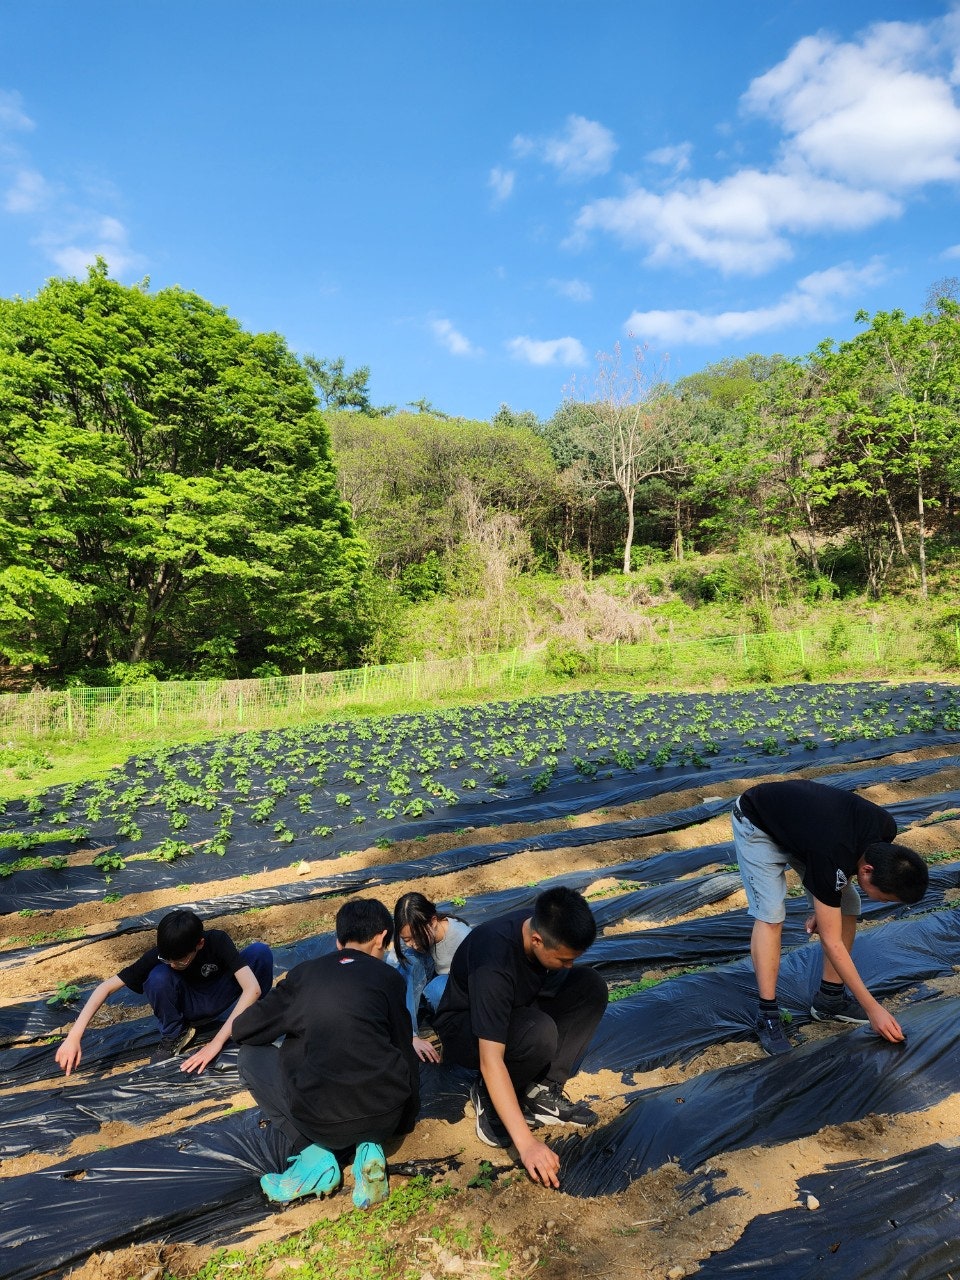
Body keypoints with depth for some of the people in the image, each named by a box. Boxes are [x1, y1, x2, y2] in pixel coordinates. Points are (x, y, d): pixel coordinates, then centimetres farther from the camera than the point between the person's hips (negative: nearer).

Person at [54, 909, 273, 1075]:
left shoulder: (218, 941, -32)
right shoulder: (159, 956, -26)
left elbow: (253, 988, -41)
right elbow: (107, 986, -22)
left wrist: (216, 1043, -46)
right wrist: (74, 1036, -33)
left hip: (225, 1002, -1)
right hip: (190, 1006, 1)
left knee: (260, 951, -32)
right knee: (158, 977, -34)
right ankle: (174, 1035, -5)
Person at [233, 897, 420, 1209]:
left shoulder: (305, 973, 7)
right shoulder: (389, 977, 6)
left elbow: (242, 1030, 15)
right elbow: (405, 1053, 13)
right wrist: (406, 1121, 30)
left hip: (320, 1121, -1)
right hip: (384, 1116, 2)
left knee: (252, 1055, 22)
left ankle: (315, 1155, 9)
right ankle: (371, 1145, 8)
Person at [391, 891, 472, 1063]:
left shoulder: (462, 937, -35)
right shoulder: (407, 938, -26)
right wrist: (411, 1036, -38)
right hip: (422, 979, 3)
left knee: (436, 988, -38)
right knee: (411, 960, -31)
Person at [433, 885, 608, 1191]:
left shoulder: (544, 925, -18)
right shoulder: (494, 963, -38)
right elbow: (490, 1060, -39)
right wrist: (526, 1143, -40)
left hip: (517, 1010, 7)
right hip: (466, 1028, -7)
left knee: (591, 986, -16)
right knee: (540, 1033, -38)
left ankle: (542, 1091, -11)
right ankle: (488, 1097, -9)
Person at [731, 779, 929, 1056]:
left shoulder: (885, 828, -21)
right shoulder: (831, 860, -37)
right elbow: (832, 942, -25)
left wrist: (826, 904, -5)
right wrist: (873, 1009, -19)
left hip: (800, 815, 8)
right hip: (757, 824, -7)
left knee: (848, 906, -1)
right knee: (771, 916, -21)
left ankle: (830, 998, 12)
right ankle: (767, 1015, -10)